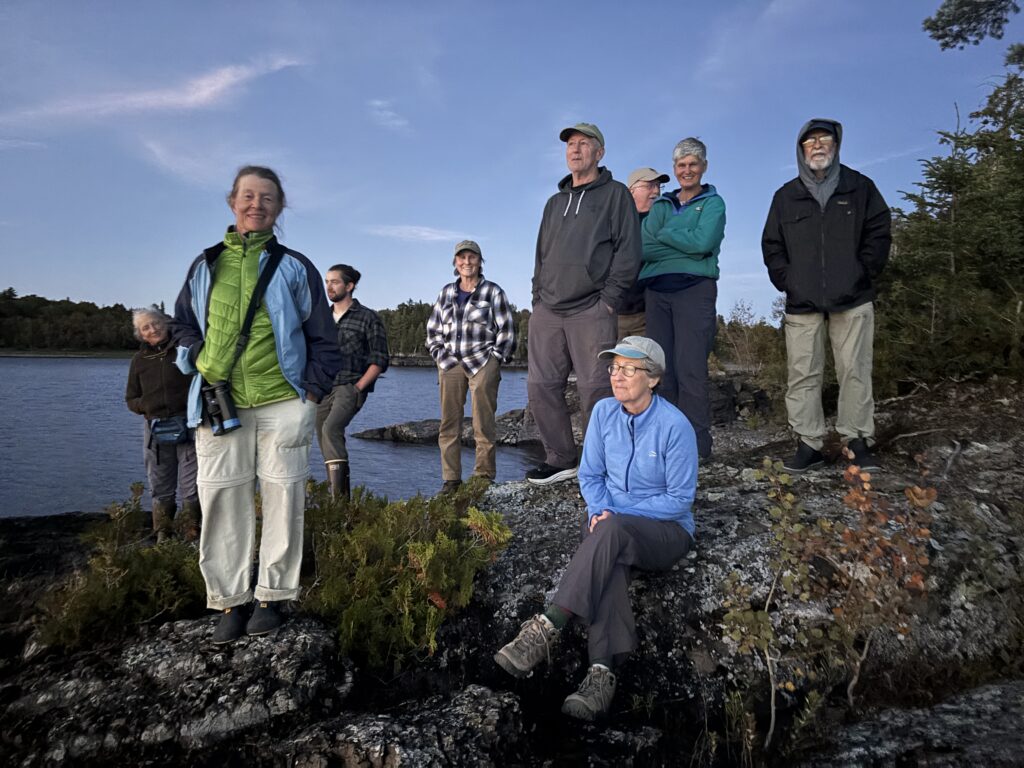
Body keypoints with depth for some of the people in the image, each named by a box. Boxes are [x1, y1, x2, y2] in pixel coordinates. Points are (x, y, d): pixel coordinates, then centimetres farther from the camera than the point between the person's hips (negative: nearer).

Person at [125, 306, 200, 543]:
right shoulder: (139, 360, 12)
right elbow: (131, 399, 18)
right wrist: (144, 405, -4)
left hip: (188, 423, -3)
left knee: (190, 484, -1)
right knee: (160, 487, 9)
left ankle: (192, 536, 7)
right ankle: (162, 536, 20)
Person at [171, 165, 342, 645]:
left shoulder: (294, 267, 7)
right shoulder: (206, 265, 12)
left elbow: (322, 338, 8)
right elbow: (184, 323, 24)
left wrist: (313, 391, -1)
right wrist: (199, 361, 4)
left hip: (281, 403, -1)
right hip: (218, 403, 2)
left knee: (282, 498, 3)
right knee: (222, 500, 3)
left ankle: (272, 597, 17)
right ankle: (230, 600, 16)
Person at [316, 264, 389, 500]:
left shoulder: (367, 318, -2)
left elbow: (380, 360, -5)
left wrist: (357, 388, -13)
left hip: (351, 388, -6)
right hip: (324, 389, 7)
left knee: (331, 428, -28)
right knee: (324, 437, 5)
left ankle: (340, 495, -27)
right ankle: (336, 495, 17)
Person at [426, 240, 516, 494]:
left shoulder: (493, 291, 5)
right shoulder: (446, 292, 17)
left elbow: (507, 329, 3)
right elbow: (432, 328, 21)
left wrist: (494, 359, -3)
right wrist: (440, 355, 8)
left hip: (482, 363, -4)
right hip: (451, 365, 4)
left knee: (483, 424, -6)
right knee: (449, 424, 2)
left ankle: (484, 477, 2)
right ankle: (451, 479, 9)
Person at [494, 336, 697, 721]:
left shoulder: (675, 426, -15)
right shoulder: (604, 412, 0)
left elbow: (680, 499, -12)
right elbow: (590, 475, 9)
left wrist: (614, 513, -16)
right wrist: (598, 510, -12)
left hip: (666, 531, -3)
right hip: (614, 526, 4)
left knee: (612, 531, -36)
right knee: (610, 563, -33)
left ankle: (547, 627, -40)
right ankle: (602, 672, -44)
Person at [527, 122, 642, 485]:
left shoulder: (615, 194, 6)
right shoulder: (554, 203, 23)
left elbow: (628, 251, -3)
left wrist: (609, 298, -11)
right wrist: (538, 297, 12)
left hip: (591, 312, -6)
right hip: (547, 312, 6)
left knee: (595, 389, -7)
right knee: (541, 387, 2)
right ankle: (560, 459, 12)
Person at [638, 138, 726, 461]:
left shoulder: (713, 203, 8)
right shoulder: (660, 206, 19)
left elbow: (704, 242, -11)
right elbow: (643, 248, 3)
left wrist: (664, 234, -1)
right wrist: (686, 247, -8)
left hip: (694, 288, -4)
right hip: (656, 290, 4)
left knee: (690, 370, -10)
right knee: (662, 369, 2)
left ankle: (696, 444, -5)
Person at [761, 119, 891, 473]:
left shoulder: (859, 187, 10)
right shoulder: (786, 196, 13)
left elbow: (879, 232, 7)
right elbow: (771, 244, 12)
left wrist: (865, 273, -4)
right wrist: (785, 280, 0)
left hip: (852, 300, -1)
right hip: (801, 302, 1)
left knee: (855, 371, -2)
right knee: (802, 374, -1)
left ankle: (858, 442, 6)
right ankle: (809, 444, 4)